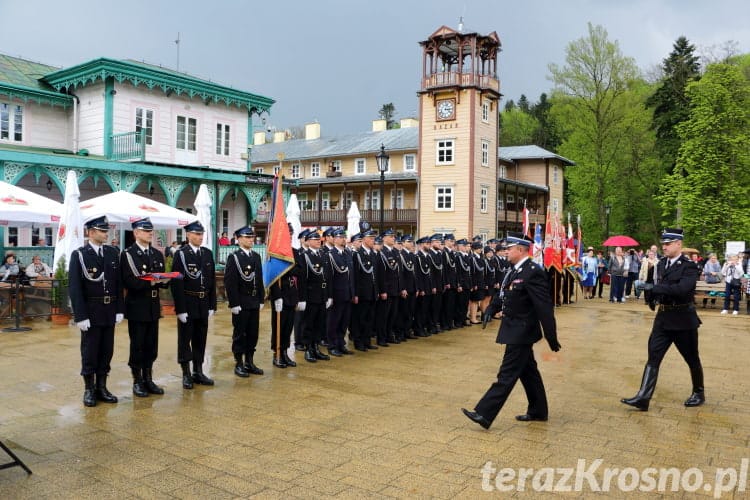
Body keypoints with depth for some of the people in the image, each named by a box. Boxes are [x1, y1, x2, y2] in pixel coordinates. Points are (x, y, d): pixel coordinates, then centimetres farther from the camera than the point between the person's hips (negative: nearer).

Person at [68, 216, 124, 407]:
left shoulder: (113, 253, 6)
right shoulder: (79, 255, -6)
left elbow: (118, 283, 7)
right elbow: (74, 287, -9)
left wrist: (120, 310, 3)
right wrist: (80, 316, -14)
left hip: (109, 311, 4)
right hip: (90, 312, -4)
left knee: (106, 351, 10)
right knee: (89, 353, 6)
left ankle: (101, 388, 22)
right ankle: (89, 390, 18)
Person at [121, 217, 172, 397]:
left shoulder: (157, 254, 12)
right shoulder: (127, 254, -6)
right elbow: (128, 282, -15)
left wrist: (164, 280, -11)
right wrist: (149, 282, -26)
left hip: (153, 307, 5)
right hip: (137, 308, -5)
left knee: (151, 345, 11)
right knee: (137, 346, 3)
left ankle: (148, 379, 22)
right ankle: (137, 381, 15)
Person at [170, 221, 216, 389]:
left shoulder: (208, 253, 7)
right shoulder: (180, 254, -7)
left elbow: (212, 281, 9)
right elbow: (176, 283, -11)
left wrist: (212, 305, 5)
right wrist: (180, 309, -14)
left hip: (203, 304, 5)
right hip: (187, 304, -5)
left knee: (200, 339, 12)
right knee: (185, 339, 5)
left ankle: (198, 372, 22)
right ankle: (186, 374, 15)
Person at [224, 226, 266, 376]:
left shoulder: (256, 256, 11)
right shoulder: (233, 257, -8)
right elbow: (229, 282, -13)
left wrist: (261, 300, 10)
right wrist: (234, 304, -16)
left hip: (254, 303, 6)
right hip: (241, 303, -6)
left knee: (253, 334, 10)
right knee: (239, 334, 3)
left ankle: (249, 363, 21)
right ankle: (238, 365, 13)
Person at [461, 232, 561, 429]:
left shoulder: (533, 272, -21)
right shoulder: (514, 270, 8)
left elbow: (545, 307, -21)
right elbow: (503, 293, 16)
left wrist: (551, 338, -20)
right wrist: (492, 309, -3)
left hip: (521, 333, -10)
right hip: (516, 331, 10)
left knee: (507, 375, -4)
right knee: (528, 371, 19)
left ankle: (484, 415, -2)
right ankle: (538, 411, 33)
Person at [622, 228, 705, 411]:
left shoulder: (689, 266, -13)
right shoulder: (661, 263, 8)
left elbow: (682, 289, -29)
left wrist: (653, 287, -29)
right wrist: (653, 298, 4)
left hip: (683, 320, -6)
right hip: (663, 318, 6)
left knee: (691, 358, 12)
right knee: (653, 357, -2)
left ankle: (698, 393, 33)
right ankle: (643, 398, -5)